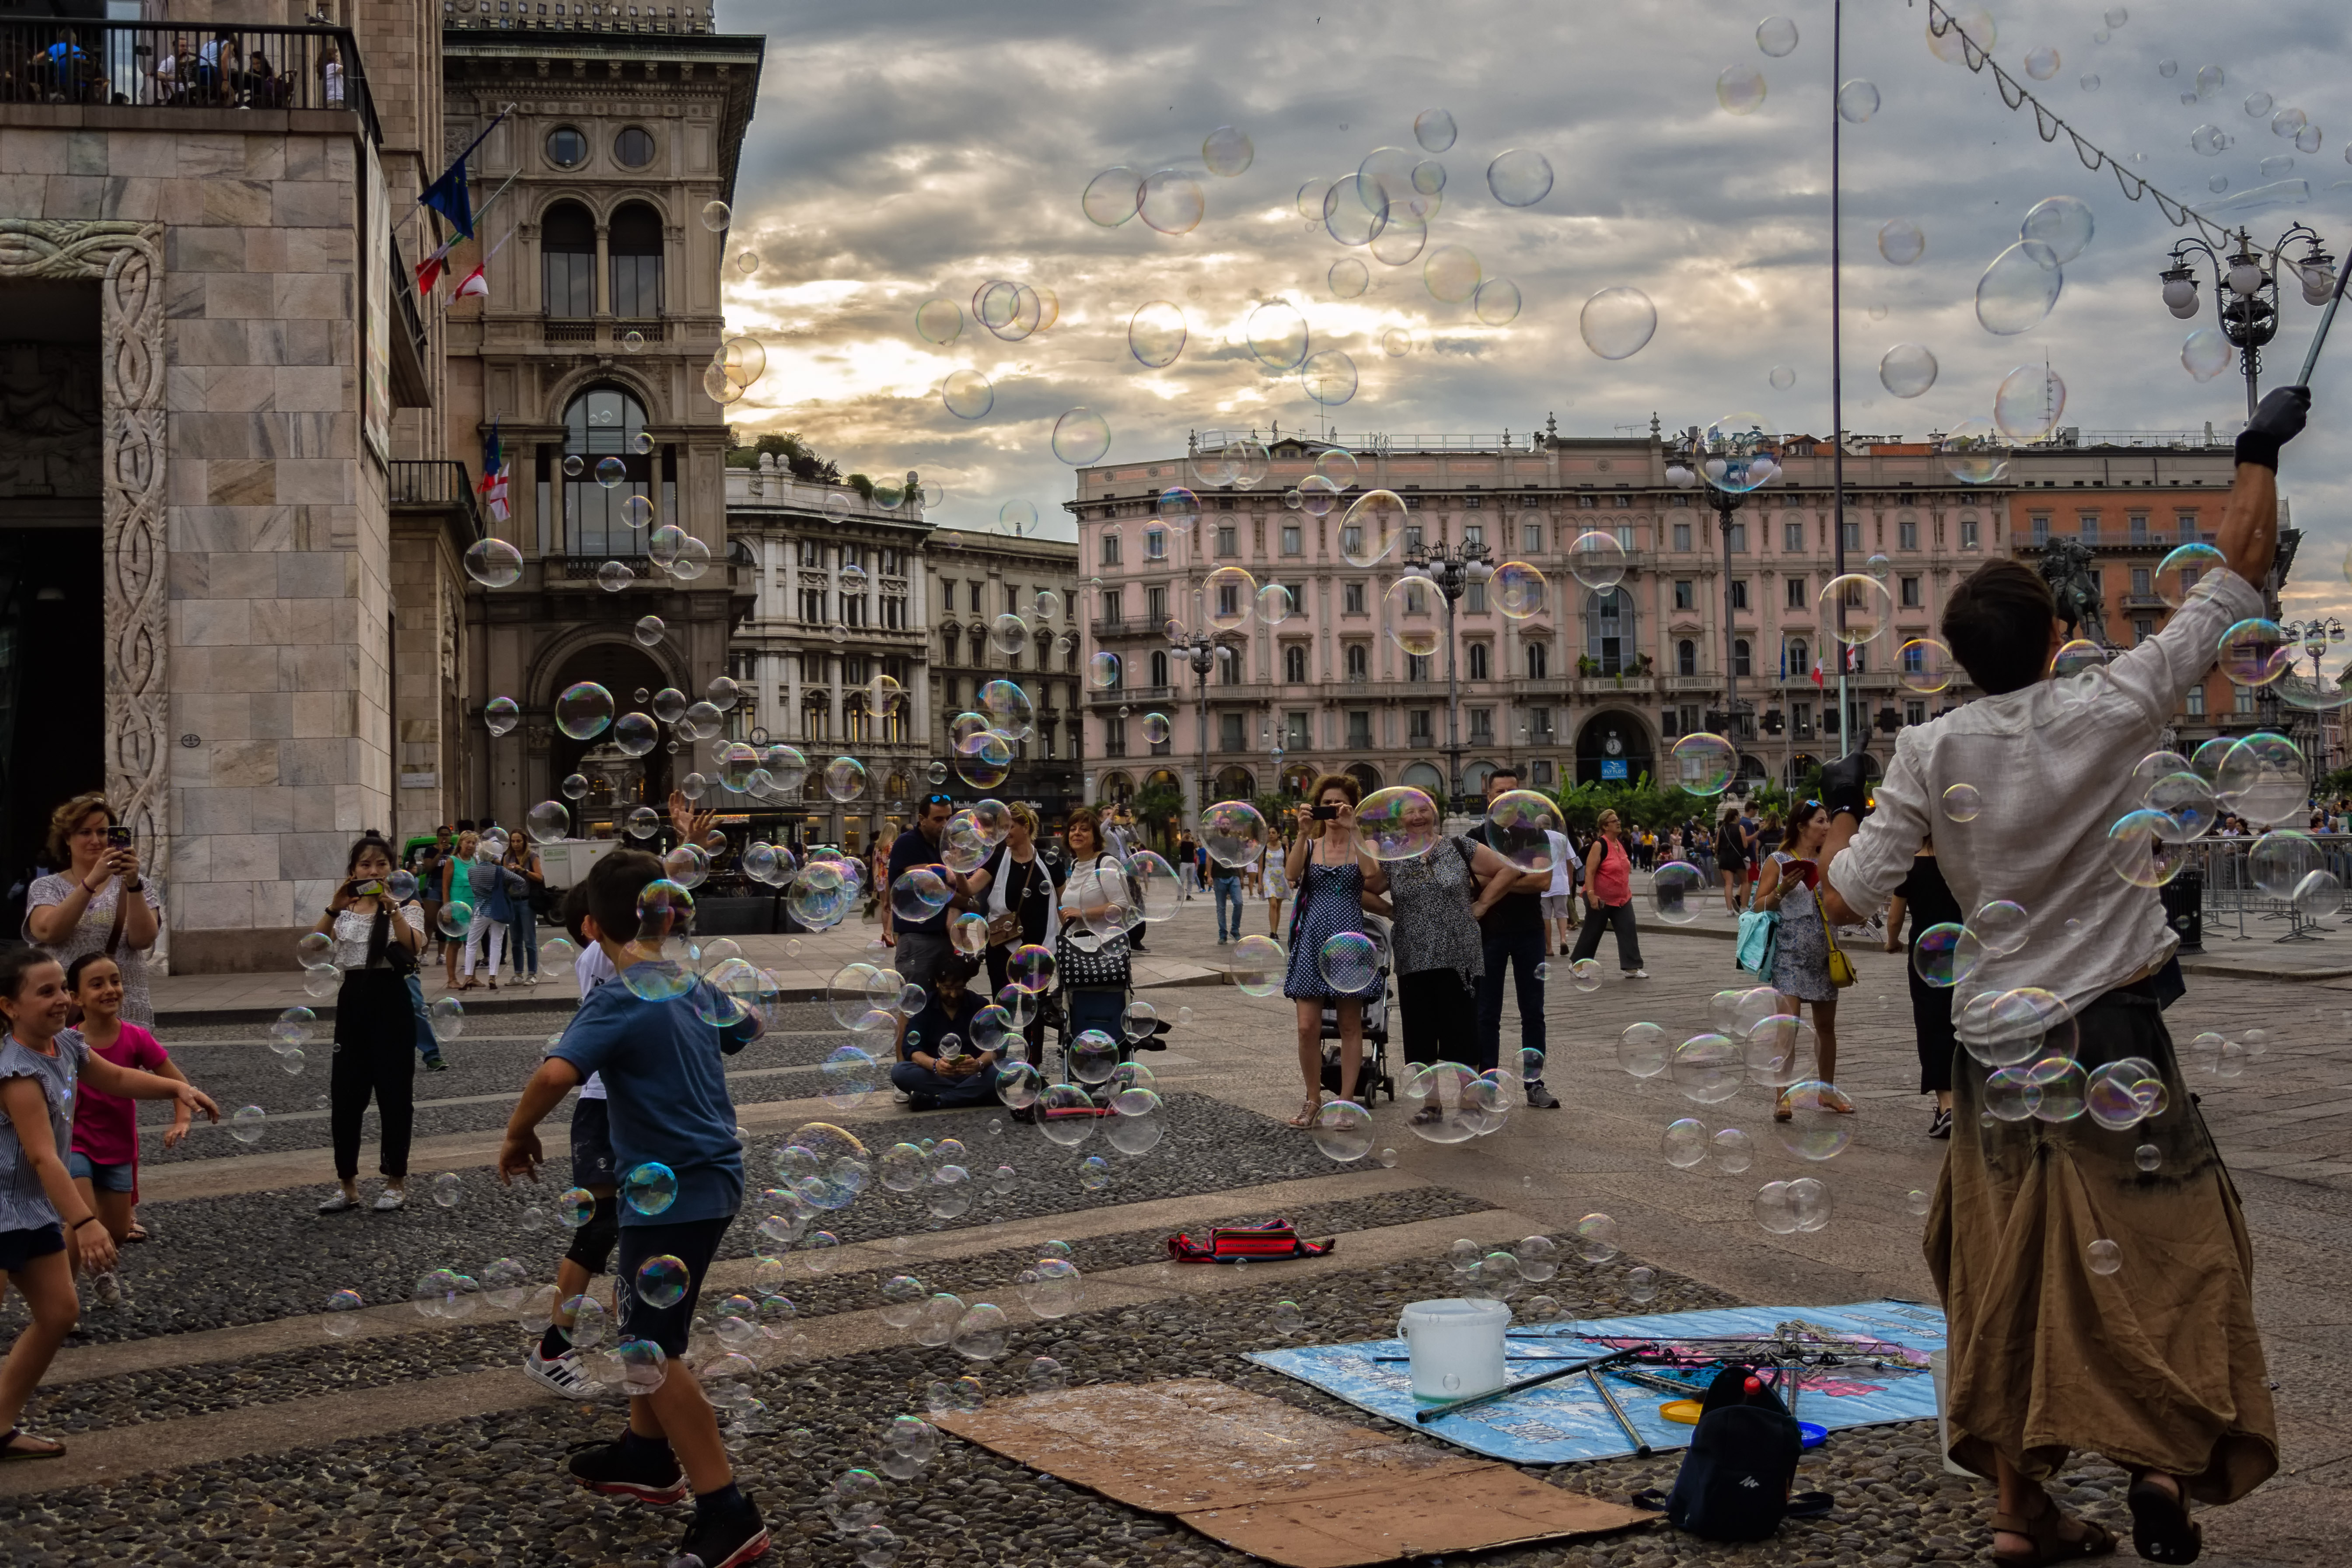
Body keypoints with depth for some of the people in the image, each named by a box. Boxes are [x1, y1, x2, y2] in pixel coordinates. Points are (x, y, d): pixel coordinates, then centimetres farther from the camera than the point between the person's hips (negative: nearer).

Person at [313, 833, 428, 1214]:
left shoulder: (407, 906, -1)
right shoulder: (343, 910, 11)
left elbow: (413, 948, -20)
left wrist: (391, 907, -29)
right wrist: (334, 909, -17)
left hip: (391, 1001, -4)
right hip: (353, 1001, 4)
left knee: (394, 1093, 1)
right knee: (345, 1094, 4)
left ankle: (396, 1182, 12)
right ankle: (347, 1185, 14)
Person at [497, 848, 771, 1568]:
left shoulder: (616, 1002, -19)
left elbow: (555, 1075, -35)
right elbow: (747, 1030, 27)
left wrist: (518, 1133, -17)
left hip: (673, 1193, -8)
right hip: (712, 1176, 9)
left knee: (655, 1352, -1)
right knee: (641, 1317, 26)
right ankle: (649, 1456, 39)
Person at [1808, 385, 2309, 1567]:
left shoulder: (1929, 753, -5)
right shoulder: (2107, 715, -9)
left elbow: (1849, 896, -3)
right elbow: (2238, 571, 0)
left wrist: (1841, 810, 15)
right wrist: (2260, 452, 11)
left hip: (1995, 1047, 3)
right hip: (2109, 1027, -3)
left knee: (2006, 1278, 10)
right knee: (2169, 1255, 8)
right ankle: (2167, 1459, -7)